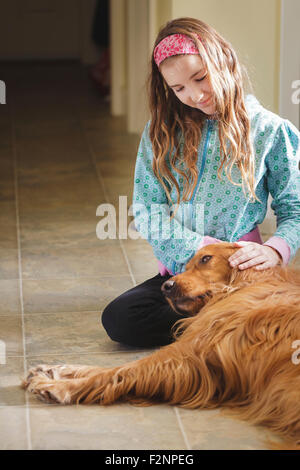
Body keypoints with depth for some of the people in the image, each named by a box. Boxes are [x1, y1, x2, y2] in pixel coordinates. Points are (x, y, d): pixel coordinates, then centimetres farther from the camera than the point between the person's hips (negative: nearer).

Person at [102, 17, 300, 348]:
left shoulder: (270, 131, 0)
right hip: (178, 272, 3)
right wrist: (208, 248, -13)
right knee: (118, 319, -24)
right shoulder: (162, 130, 5)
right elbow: (147, 213, 0)